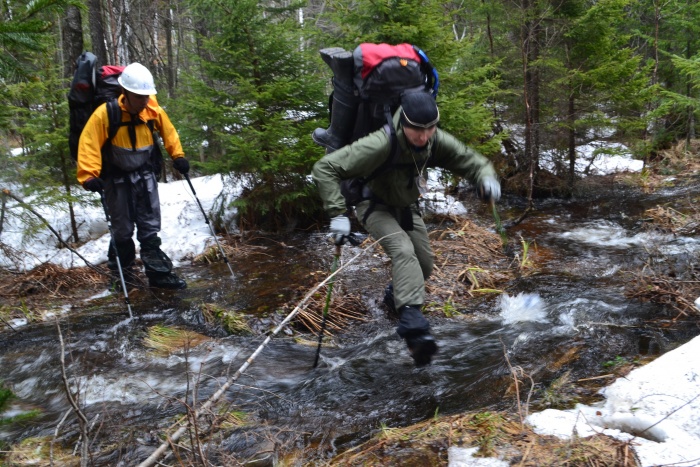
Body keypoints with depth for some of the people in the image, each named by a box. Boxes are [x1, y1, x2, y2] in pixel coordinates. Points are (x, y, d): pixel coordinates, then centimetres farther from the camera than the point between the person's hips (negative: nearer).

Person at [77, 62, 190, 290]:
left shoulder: (154, 111, -8)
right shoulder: (105, 114, -21)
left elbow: (168, 132, 11)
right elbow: (89, 143, -23)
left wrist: (177, 156, 8)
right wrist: (89, 175, -29)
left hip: (144, 175, 4)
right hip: (117, 179, -4)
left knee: (150, 228, 6)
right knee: (123, 229, 6)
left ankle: (159, 272, 10)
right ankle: (121, 271, 26)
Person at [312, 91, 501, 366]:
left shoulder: (437, 142, -21)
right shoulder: (381, 145, -36)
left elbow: (472, 161, -9)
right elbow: (325, 168, -35)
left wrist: (487, 178, -33)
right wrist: (338, 214, -40)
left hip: (407, 207, 6)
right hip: (375, 206, -6)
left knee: (424, 265, 9)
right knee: (403, 250, -31)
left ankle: (395, 296, 43)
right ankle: (415, 328, -38)